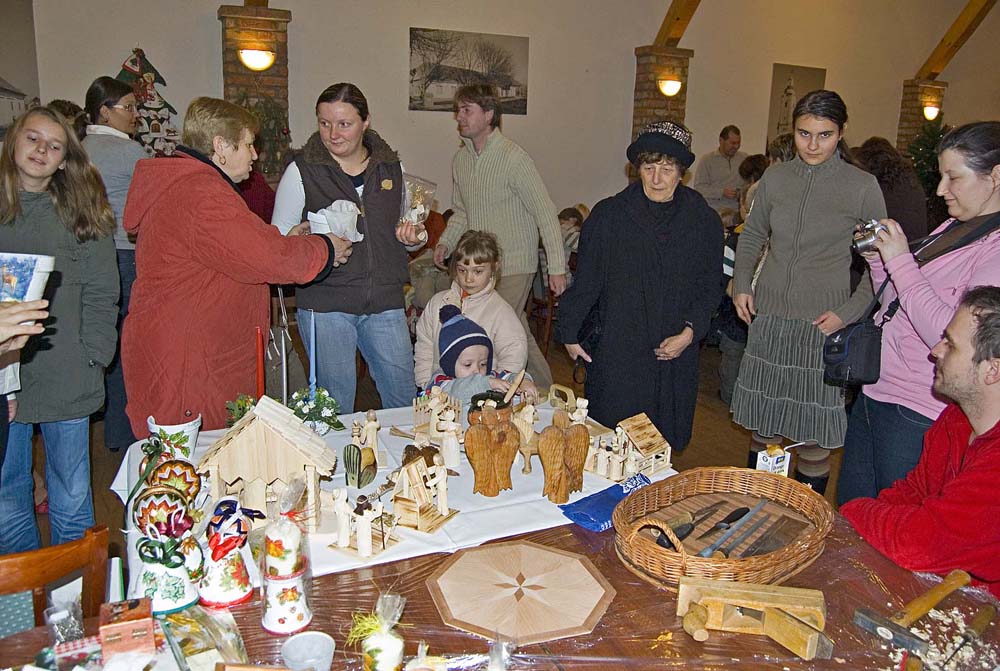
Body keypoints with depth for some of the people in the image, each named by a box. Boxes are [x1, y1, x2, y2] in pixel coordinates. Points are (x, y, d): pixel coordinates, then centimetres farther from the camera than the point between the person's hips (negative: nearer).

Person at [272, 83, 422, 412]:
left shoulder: (391, 167, 8)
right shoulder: (301, 171, -2)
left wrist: (411, 237, -3)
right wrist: (296, 239, -21)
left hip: (385, 302, 3)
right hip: (325, 302, -3)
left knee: (405, 398, 9)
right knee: (335, 409, 6)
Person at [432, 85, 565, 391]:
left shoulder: (515, 158, -15)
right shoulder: (460, 159, 7)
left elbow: (545, 214, -14)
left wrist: (557, 268, -16)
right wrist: (445, 242, 2)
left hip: (512, 265, -6)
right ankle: (543, 386, 32)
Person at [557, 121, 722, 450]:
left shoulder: (704, 221, 2)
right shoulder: (608, 215, -2)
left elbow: (709, 288, 8)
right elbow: (585, 280, 4)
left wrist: (689, 333, -5)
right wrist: (569, 333, 5)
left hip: (675, 354, 2)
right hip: (617, 352, -1)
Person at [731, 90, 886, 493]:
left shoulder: (862, 187, -5)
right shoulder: (775, 178, 4)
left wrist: (849, 311, -12)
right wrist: (741, 285, 5)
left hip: (823, 323, -3)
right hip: (768, 315, 4)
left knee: (813, 429, 2)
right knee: (761, 420, 13)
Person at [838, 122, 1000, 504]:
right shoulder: (951, 229, 10)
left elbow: (952, 337, -26)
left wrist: (900, 261, -20)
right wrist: (879, 259, 0)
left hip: (918, 416, -8)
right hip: (873, 395, 8)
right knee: (848, 517, 20)